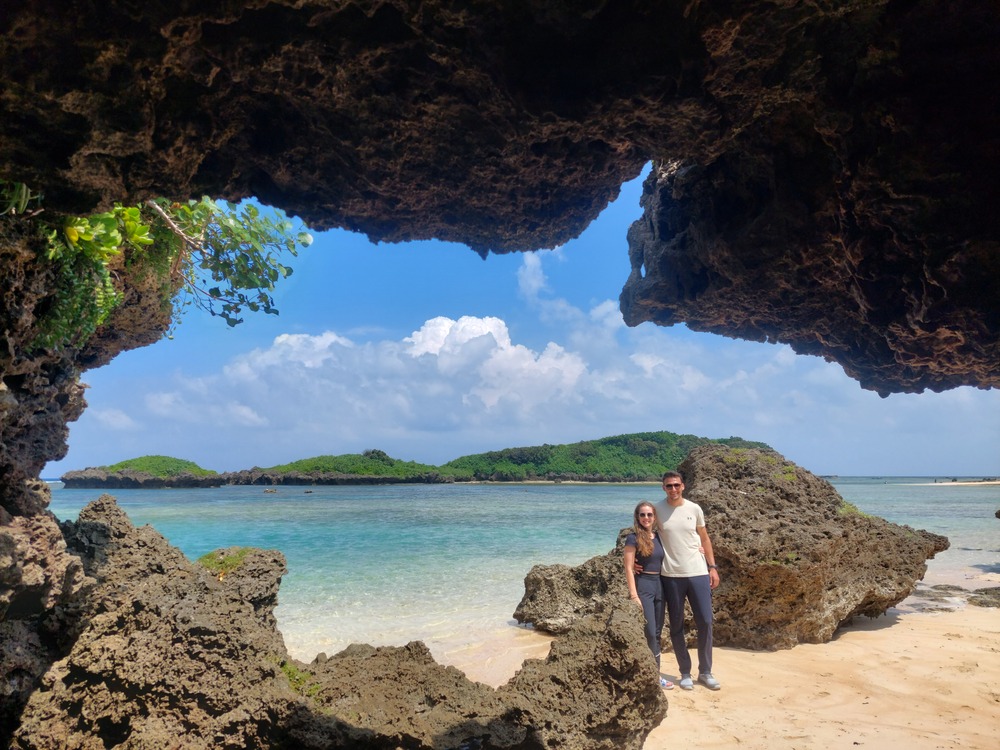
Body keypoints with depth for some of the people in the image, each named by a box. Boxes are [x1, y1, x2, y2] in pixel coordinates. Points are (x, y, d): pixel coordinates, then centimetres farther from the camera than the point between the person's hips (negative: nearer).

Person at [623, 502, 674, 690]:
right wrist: (634, 595, -17)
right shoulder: (633, 538, -8)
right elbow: (628, 568, -11)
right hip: (642, 585, -6)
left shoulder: (658, 537, 9)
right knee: (649, 633, -8)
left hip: (659, 585, 6)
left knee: (657, 633, 10)